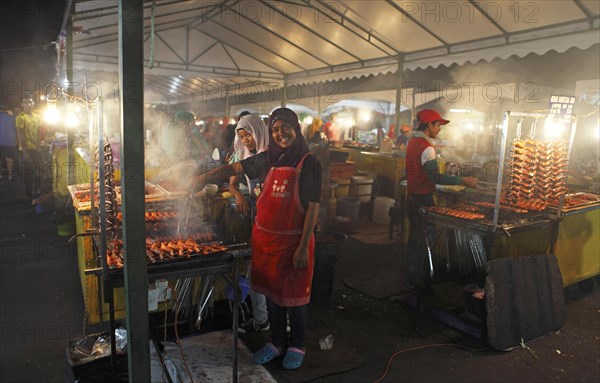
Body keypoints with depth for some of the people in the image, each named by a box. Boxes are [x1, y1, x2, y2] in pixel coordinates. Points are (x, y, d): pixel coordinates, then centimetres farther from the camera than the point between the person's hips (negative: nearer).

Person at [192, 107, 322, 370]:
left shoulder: (309, 164, -10)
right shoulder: (268, 159, 3)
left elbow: (313, 207, -13)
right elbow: (235, 168, 13)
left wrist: (303, 247, -15)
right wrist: (205, 177, 5)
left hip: (294, 240, -4)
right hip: (265, 237, 5)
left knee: (294, 295, 8)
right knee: (272, 291, 16)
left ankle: (297, 346, 30)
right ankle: (277, 342, 35)